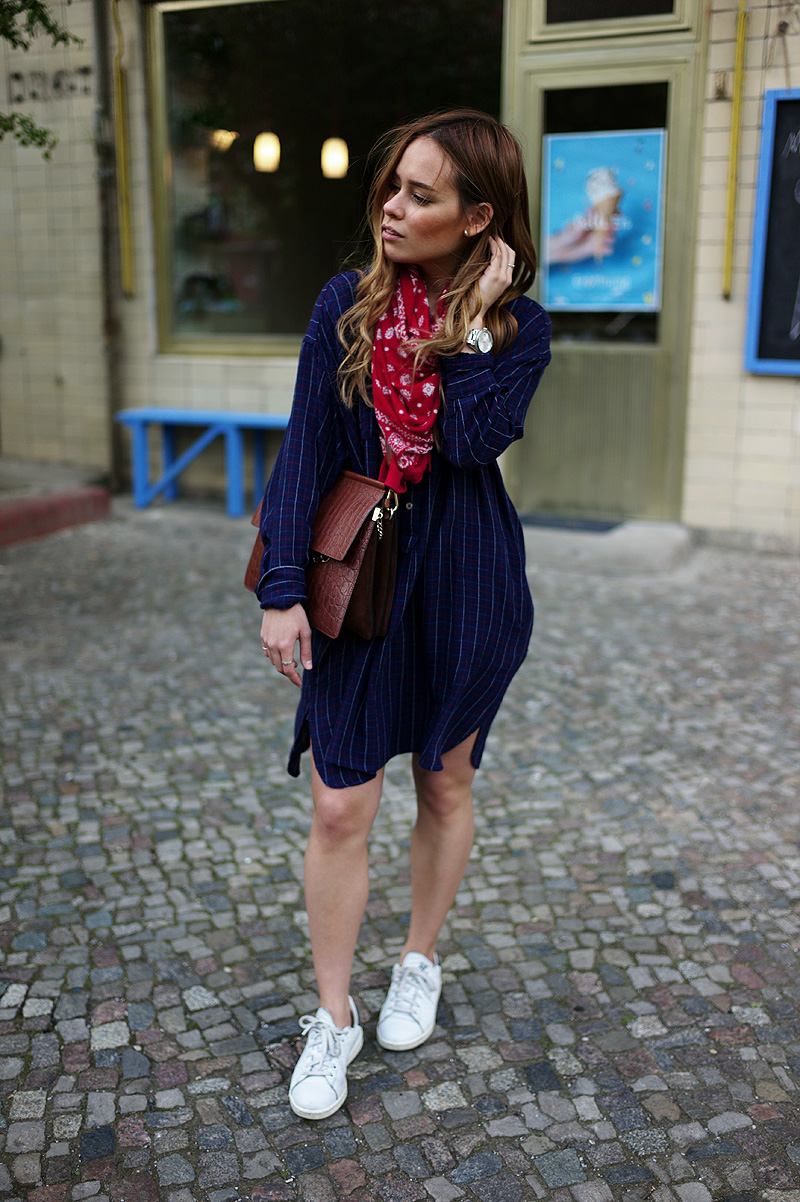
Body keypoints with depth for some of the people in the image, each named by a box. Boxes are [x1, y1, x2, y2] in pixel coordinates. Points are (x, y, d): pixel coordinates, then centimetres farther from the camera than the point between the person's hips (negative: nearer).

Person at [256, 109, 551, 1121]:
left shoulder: (520, 326, -4)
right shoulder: (347, 304, 0)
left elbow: (471, 441, -21)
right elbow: (304, 448, -4)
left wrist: (475, 318, -16)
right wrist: (282, 586, -10)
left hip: (465, 583, 0)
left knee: (445, 782, 15)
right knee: (340, 806, 1)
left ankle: (419, 964, 40)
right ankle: (332, 1019, 21)